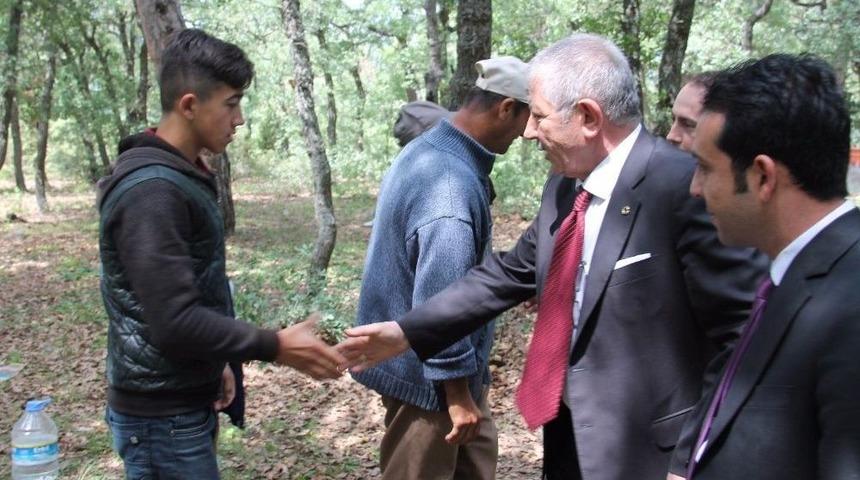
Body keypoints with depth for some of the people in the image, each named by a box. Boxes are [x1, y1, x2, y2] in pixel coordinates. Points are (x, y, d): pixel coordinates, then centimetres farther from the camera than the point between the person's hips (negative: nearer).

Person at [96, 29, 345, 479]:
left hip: (186, 402, 9)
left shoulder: (181, 175, 8)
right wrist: (276, 347, -22)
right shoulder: (151, 189, -23)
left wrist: (215, 363, 13)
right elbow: (174, 321, -28)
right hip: (162, 415, -9)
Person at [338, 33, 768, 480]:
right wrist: (406, 331, 8)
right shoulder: (564, 185, 4)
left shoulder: (686, 188, -22)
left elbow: (743, 327, -20)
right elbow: (510, 272, 12)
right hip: (570, 429, 8)